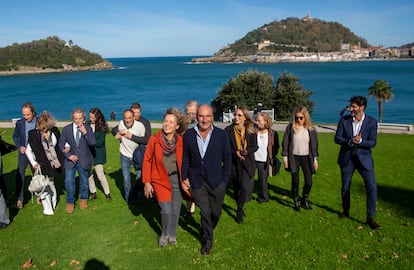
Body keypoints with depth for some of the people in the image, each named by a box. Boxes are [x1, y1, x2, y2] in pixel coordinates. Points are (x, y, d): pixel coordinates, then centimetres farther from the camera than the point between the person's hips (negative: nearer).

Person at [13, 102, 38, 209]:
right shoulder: (20, 122, -1)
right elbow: (15, 136, 10)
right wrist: (19, 146, -5)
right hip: (23, 152, 2)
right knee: (20, 175, -3)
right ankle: (19, 199, 4)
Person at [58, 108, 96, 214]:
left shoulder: (88, 128, -3)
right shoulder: (66, 129, -3)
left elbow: (93, 143, -11)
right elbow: (61, 143, 0)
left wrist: (85, 133, -24)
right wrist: (69, 155, -11)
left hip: (84, 160, 1)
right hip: (70, 159, 0)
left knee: (84, 181, 13)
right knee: (69, 181, -6)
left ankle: (83, 199, 35)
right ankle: (70, 202, 12)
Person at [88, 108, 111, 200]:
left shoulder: (102, 127, -12)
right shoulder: (88, 124, -3)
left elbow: (99, 143, -16)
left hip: (98, 153, -4)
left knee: (100, 174, 1)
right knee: (88, 173, 9)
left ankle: (107, 193, 19)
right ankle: (93, 192, 26)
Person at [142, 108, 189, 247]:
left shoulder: (181, 142, -10)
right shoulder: (154, 140, -12)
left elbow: (185, 163, 0)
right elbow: (147, 161, -4)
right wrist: (147, 182, -4)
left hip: (176, 178, 2)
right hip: (161, 179, -1)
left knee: (175, 210, 9)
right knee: (166, 210, -9)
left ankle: (172, 234, 37)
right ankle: (164, 234, 22)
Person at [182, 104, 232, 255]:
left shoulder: (221, 135, -6)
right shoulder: (189, 135, -2)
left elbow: (227, 158, 1)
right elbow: (185, 158, 7)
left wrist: (225, 180, -2)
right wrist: (185, 178, 3)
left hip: (217, 182, 0)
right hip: (197, 182, 0)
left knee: (215, 212, 10)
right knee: (205, 212, 5)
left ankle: (209, 231, 44)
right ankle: (208, 241, 28)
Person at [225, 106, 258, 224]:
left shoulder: (251, 130, 0)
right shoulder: (228, 130, -2)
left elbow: (255, 146, 3)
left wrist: (246, 151, -16)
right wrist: (235, 152, -17)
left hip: (248, 162, -1)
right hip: (234, 163, 1)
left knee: (245, 187, -15)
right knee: (237, 188, 12)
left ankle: (239, 210, 6)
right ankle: (240, 208, 35)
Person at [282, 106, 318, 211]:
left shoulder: (311, 129, 1)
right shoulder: (290, 128, -4)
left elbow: (314, 145, 7)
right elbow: (285, 143, -1)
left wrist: (315, 159, 7)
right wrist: (285, 158, -2)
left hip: (306, 158, 1)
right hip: (294, 158, -1)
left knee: (309, 182, 0)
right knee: (295, 181, 5)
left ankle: (305, 200, 25)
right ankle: (296, 201, 23)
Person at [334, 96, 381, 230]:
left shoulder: (371, 122, -5)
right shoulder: (344, 120, -2)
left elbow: (373, 143, -8)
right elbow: (337, 138, -6)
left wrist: (360, 141, -26)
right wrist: (350, 141, -23)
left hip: (363, 158, -1)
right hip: (347, 158, 1)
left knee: (372, 187, -8)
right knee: (345, 187, 13)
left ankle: (370, 218, 4)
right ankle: (345, 211, 34)